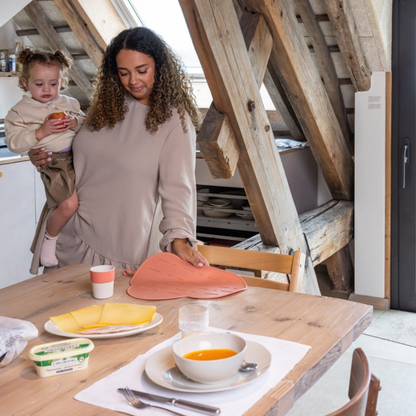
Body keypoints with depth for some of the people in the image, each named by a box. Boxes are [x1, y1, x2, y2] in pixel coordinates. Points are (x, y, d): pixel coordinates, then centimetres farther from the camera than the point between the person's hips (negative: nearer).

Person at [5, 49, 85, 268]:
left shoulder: (69, 103, 15)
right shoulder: (20, 111, 3)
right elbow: (14, 143, -5)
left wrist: (75, 123, -6)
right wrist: (41, 132, -15)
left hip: (79, 155, 6)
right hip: (54, 163, -5)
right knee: (69, 204, -21)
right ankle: (49, 238, 8)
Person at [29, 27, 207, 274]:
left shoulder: (174, 119, -12)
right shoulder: (107, 106, 6)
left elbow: (177, 186, -21)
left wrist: (179, 238, -34)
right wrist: (45, 159, 2)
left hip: (125, 247, -5)